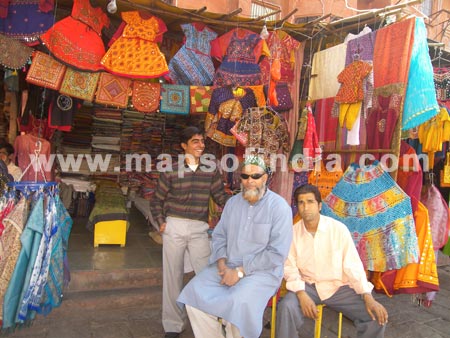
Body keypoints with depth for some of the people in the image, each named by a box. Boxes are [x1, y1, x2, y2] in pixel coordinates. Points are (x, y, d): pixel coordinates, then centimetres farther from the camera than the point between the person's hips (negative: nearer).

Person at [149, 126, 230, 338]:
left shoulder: (211, 171, 4)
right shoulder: (171, 170, -1)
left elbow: (221, 197, 4)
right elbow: (157, 200, 6)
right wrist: (161, 223, -2)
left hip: (199, 229, 1)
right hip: (174, 227, 0)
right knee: (173, 276, 9)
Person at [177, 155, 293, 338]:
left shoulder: (279, 207, -10)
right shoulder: (233, 202, 9)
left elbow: (277, 253, -15)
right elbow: (219, 235, 12)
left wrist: (240, 271, -17)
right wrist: (222, 264, -8)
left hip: (262, 271, -5)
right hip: (228, 266, 5)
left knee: (238, 302, -32)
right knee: (194, 291, -15)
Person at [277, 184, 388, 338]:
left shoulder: (339, 229, -9)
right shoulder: (293, 232, -5)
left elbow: (353, 266, -7)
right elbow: (290, 268, -5)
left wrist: (368, 297, -18)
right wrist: (301, 295, -21)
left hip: (339, 286, 0)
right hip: (307, 286, 0)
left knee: (377, 316, -16)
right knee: (286, 308, -29)